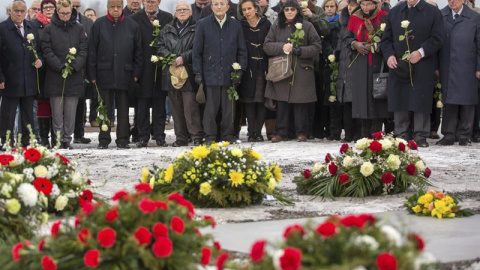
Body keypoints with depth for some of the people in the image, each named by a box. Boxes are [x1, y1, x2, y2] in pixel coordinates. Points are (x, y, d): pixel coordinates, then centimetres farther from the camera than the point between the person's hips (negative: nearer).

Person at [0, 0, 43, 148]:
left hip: (29, 83, 5)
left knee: (28, 116, 11)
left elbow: (39, 50, 20)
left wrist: (39, 59, -3)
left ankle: (27, 143, 18)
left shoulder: (32, 29, 11)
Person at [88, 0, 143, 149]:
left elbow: (138, 51, 9)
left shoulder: (131, 25, 6)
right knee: (105, 108, 4)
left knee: (123, 108, 5)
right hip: (105, 73, -1)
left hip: (124, 73, 1)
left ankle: (123, 139, 11)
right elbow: (92, 51, 3)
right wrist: (92, 74, -1)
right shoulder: (99, 24, 3)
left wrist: (136, 73, 3)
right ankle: (104, 139, 10)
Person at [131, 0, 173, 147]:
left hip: (161, 67, 1)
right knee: (143, 103, 2)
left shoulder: (168, 18, 7)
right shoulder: (135, 18, 4)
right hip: (143, 67, -1)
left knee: (160, 103, 4)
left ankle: (159, 136, 9)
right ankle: (143, 137, 6)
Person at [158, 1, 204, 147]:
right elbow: (160, 47, 13)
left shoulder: (196, 29, 2)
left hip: (189, 74, -5)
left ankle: (197, 137, -6)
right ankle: (181, 138, 11)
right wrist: (168, 56, -5)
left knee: (191, 106, -10)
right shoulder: (167, 30, 17)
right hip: (172, 73, 5)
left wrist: (183, 58, -14)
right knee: (176, 107, 6)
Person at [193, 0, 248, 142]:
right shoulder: (203, 24, 4)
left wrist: (240, 70, 2)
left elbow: (242, 50, 11)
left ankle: (228, 136, 12)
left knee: (229, 108, 3)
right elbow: (197, 51, 4)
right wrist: (198, 72, -1)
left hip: (230, 75, 2)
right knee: (211, 108, -2)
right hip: (210, 74, -2)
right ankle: (210, 137, 4)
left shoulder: (236, 25, 9)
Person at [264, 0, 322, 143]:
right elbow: (267, 45, 5)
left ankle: (301, 133, 6)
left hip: (301, 71, -2)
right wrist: (282, 47, -13)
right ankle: (281, 132, 7)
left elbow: (317, 47, 0)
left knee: (300, 102, -2)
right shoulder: (276, 27, 11)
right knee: (282, 103, 2)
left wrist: (300, 51, -14)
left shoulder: (307, 26, 3)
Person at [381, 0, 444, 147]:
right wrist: (389, 55, -4)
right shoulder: (394, 12, 15)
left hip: (422, 67, -3)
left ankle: (420, 136, 3)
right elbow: (386, 38, 13)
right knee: (399, 102, 2)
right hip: (398, 66, 3)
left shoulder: (433, 12, 3)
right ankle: (401, 135, 9)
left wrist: (421, 52, -16)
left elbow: (437, 38, -4)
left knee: (421, 102, -3)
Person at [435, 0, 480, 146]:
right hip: (447, 68, 1)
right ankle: (449, 135, 8)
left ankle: (464, 136, 11)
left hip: (467, 69, -1)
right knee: (449, 102, 3)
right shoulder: (440, 16, 5)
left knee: (466, 102, 3)